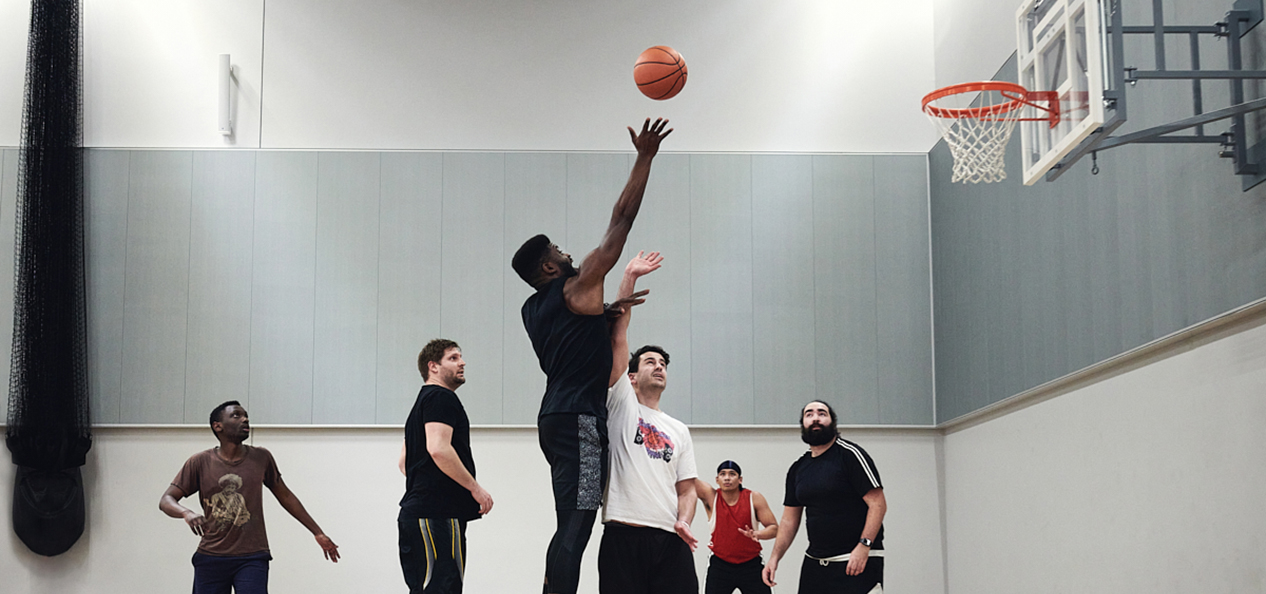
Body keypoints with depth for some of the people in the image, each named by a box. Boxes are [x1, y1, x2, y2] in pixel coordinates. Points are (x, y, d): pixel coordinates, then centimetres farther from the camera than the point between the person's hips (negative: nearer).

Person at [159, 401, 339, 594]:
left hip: (252, 558, 0)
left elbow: (285, 495, 16)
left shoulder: (261, 458, 4)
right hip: (210, 558, 1)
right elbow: (166, 500, -2)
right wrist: (186, 513, -26)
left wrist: (318, 533, 19)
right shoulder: (200, 462, 0)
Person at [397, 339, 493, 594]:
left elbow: (405, 462, 29)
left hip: (415, 512, 11)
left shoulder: (422, 401, 25)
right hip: (436, 514, -11)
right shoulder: (442, 398, -7)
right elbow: (438, 449, -21)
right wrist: (475, 487, -15)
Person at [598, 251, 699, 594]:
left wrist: (684, 521, -3)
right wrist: (629, 278, 2)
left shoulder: (679, 431, 23)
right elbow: (618, 338, 4)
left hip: (670, 540, 4)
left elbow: (686, 489, 19)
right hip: (622, 536, -4)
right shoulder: (621, 404, 11)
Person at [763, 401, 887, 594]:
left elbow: (878, 504, -12)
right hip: (815, 562, 6)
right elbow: (790, 519, 17)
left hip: (857, 562, -6)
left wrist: (863, 547, -20)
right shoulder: (797, 469, 12)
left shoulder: (850, 454, -7)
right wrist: (775, 557, 7)